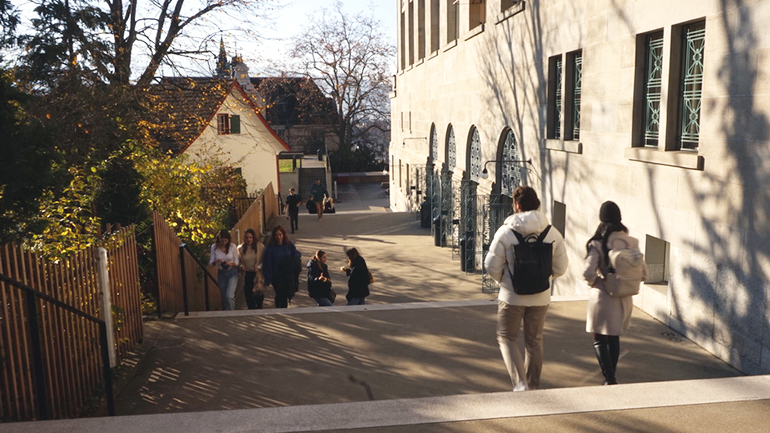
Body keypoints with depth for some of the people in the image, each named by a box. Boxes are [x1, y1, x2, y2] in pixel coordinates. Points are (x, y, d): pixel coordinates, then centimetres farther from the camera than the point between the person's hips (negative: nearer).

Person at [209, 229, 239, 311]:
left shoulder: (233, 246, -11)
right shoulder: (214, 247, -7)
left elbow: (236, 262, -3)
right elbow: (211, 263, -4)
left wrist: (231, 264, -25)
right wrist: (216, 262, -26)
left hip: (232, 273, -2)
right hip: (221, 273, 2)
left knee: (229, 296, -17)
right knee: (224, 297, 11)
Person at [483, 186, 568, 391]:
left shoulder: (506, 231, -13)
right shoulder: (552, 233, -4)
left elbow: (492, 266, -11)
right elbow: (560, 268, 1)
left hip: (512, 296, -3)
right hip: (540, 297, 3)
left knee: (506, 338, 12)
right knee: (534, 341, 18)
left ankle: (520, 384, -2)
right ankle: (533, 386, 30)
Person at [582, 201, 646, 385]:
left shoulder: (598, 243, -16)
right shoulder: (632, 242, -3)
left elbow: (589, 273, -22)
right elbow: (642, 271, 0)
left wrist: (594, 282, -2)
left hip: (602, 297, -5)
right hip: (623, 299, 5)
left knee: (599, 341, 10)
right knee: (614, 339, 21)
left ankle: (610, 379, -1)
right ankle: (611, 376, 32)